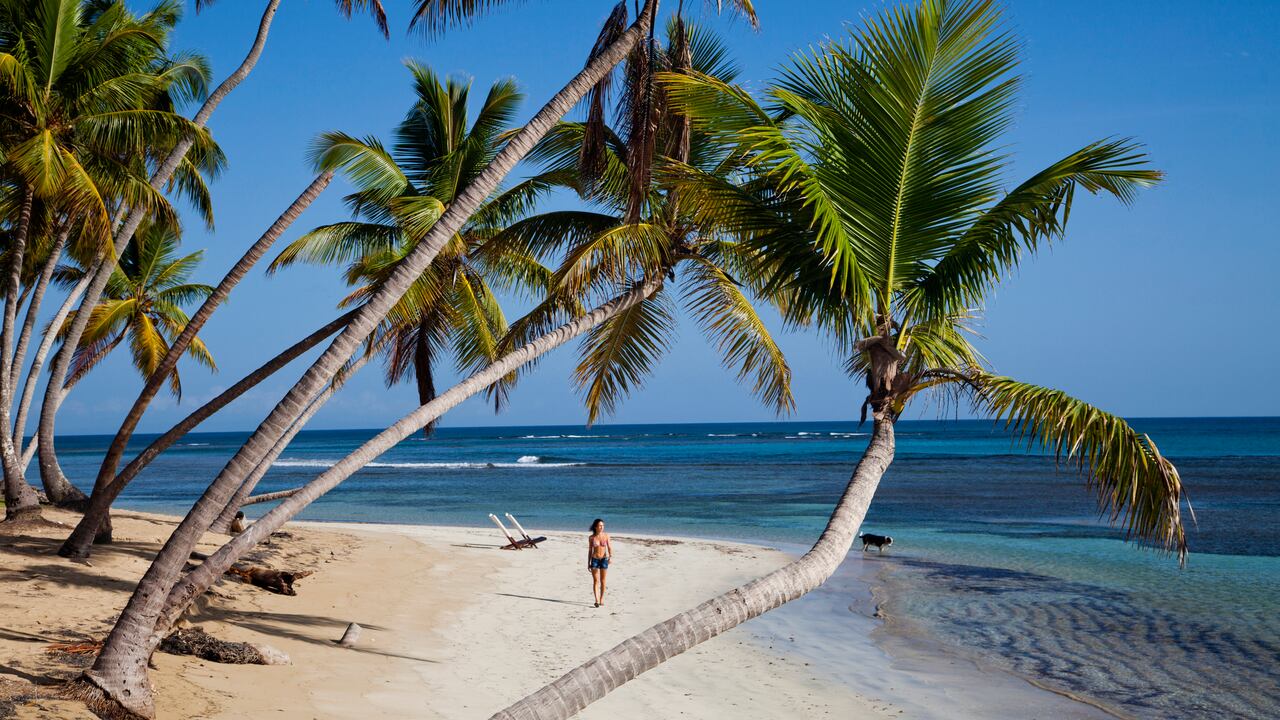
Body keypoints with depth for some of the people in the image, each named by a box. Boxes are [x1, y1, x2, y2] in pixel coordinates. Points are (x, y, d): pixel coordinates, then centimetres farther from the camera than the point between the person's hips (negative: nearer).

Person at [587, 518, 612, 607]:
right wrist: (588, 563, 7)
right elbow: (590, 550, 6)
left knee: (602, 581, 8)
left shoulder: (606, 535, -1)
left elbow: (609, 547, -2)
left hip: (604, 559, 0)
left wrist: (610, 556, -20)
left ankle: (602, 598, 22)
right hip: (594, 560, 0)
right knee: (595, 581, -8)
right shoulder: (591, 537, 0)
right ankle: (597, 600, -15)